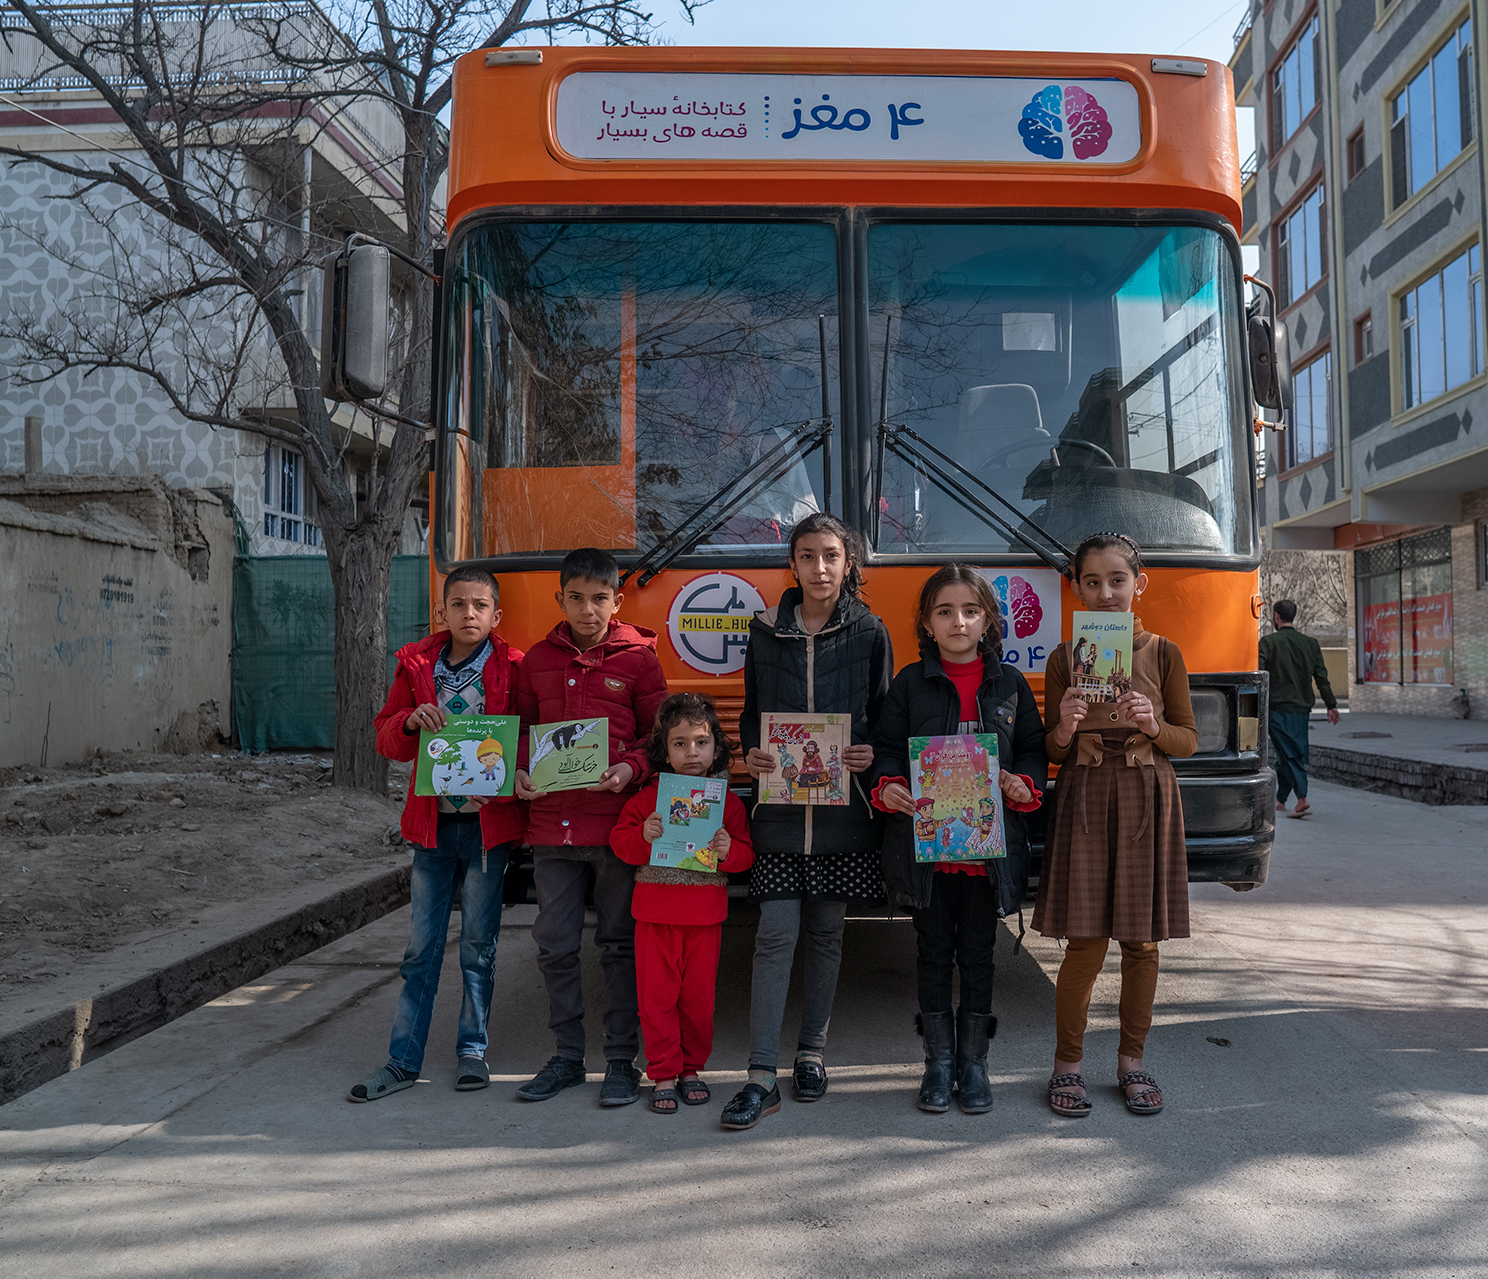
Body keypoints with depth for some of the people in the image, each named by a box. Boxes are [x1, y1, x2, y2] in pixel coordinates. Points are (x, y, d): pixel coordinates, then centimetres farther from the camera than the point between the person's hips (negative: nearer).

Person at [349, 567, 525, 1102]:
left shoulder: (512, 670, -4)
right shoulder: (417, 664, 5)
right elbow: (385, 739, 6)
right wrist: (411, 720, -15)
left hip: (489, 823, -2)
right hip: (433, 823, 2)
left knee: (478, 943, 8)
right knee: (421, 944, 7)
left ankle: (472, 1050, 23)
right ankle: (403, 1060, 16)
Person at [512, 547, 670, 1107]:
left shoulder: (638, 658, 0)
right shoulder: (537, 660, 9)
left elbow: (659, 736, 2)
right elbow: (524, 729, 16)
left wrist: (630, 770, -16)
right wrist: (520, 773, -2)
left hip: (617, 823, -3)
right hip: (552, 823, 3)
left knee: (619, 944, 5)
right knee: (555, 944, 10)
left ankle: (621, 1058, 17)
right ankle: (567, 1055, 25)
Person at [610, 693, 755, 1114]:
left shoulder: (728, 801, 1)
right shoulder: (647, 797, 0)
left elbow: (747, 855, 4)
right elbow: (619, 840, 1)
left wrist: (729, 850, -17)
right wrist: (643, 837, -18)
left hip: (705, 915, 0)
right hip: (656, 913, 0)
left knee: (699, 996, 10)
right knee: (656, 997, 5)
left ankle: (692, 1068, 28)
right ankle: (663, 1074, 19)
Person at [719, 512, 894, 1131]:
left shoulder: (869, 633, 4)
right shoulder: (766, 630, 6)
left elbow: (885, 716, 7)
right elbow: (750, 710, 11)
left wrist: (871, 755, -12)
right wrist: (751, 753, -7)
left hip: (843, 803, 0)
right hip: (779, 802, 0)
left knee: (826, 931, 10)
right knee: (776, 933, -3)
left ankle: (812, 1052, 25)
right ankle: (761, 1075, 1)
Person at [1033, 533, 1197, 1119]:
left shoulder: (1163, 654, 5)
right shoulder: (1064, 659, 4)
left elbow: (1189, 740, 6)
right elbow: (1052, 752, 6)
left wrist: (1154, 725, -14)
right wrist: (1065, 729, -16)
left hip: (1147, 800, 1)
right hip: (1084, 798, -1)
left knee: (1141, 940, 7)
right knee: (1086, 942, -2)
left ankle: (1131, 1060, 25)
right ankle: (1067, 1063, 15)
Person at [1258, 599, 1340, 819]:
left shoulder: (1268, 642, -5)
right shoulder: (1310, 643, 8)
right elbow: (1321, 677, 7)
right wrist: (1331, 705, 10)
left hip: (1278, 708, -5)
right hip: (1302, 709, 5)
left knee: (1288, 754, -5)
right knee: (1288, 754, 14)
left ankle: (1302, 799, -17)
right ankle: (1280, 800, 23)